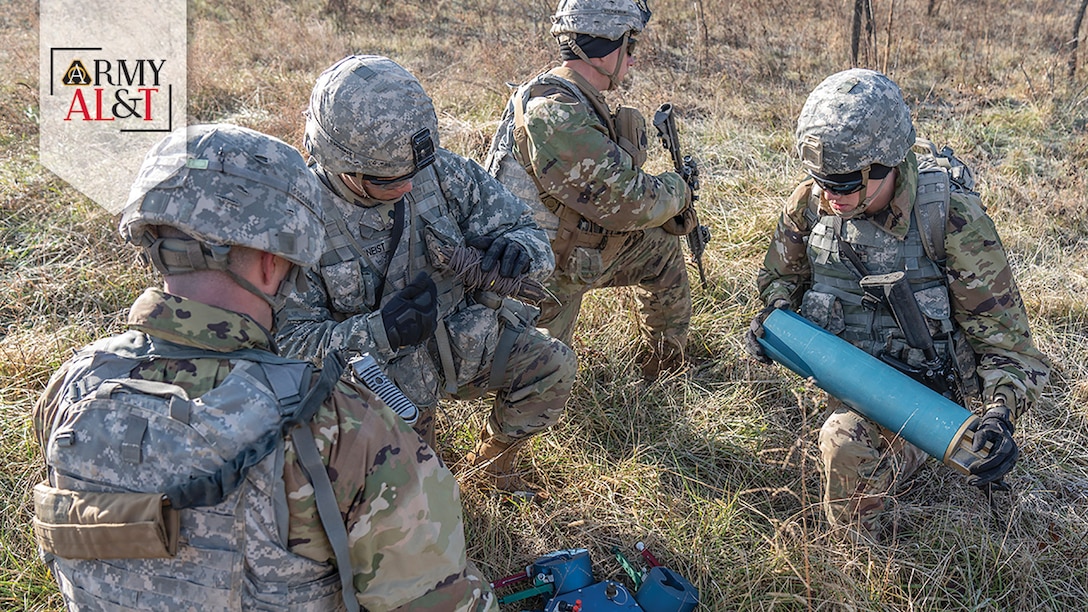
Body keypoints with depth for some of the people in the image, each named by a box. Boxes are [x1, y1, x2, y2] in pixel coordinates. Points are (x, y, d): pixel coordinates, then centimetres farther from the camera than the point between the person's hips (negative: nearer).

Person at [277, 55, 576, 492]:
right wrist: (380, 332, -31)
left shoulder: (443, 172, -11)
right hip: (377, 366, -3)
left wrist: (517, 252, -28)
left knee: (553, 365, -14)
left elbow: (524, 230, -2)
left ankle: (492, 458, 16)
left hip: (463, 336, 4)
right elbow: (289, 340, -16)